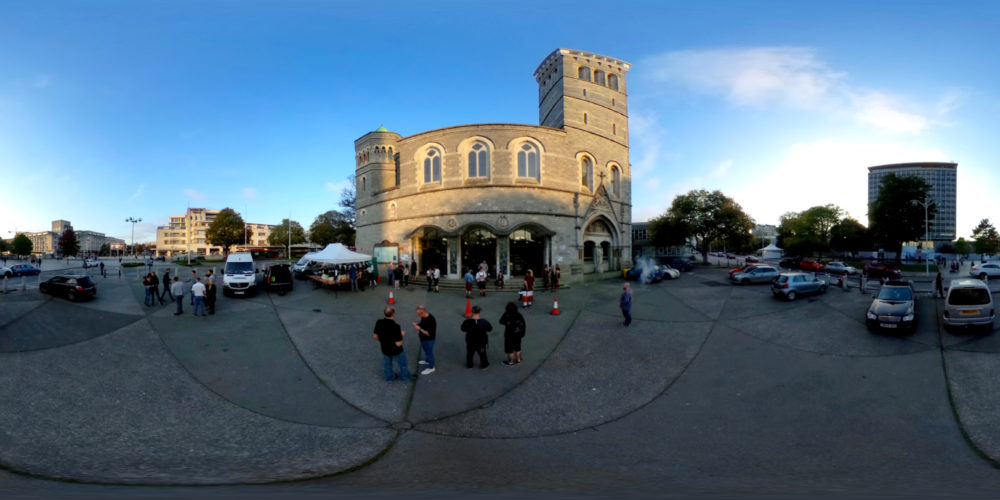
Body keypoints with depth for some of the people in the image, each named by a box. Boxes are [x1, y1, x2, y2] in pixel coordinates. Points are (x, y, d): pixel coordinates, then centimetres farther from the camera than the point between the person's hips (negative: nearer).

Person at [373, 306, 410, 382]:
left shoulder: (379, 323, -20)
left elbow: (375, 336, -4)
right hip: (396, 351, -4)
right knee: (403, 364, 23)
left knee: (387, 364, 29)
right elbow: (398, 344, -31)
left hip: (385, 349, 4)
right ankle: (405, 377, 44)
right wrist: (401, 335, -13)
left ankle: (388, 377, 51)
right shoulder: (395, 326, -36)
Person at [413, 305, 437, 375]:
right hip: (423, 338, 8)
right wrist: (417, 324, -9)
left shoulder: (431, 320, -36)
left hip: (429, 340, -8)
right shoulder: (424, 317, -9)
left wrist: (419, 328, -31)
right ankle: (427, 360, 55)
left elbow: (429, 334, -33)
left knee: (429, 352, 11)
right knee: (426, 350, 30)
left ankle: (431, 368, 30)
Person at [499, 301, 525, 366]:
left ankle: (511, 362, 29)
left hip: (509, 336, -5)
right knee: (517, 348, 25)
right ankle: (518, 359, 41)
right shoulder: (519, 316, -13)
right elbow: (523, 325, -4)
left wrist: (505, 313, -11)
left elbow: (501, 321, -11)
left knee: (509, 349, 15)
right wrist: (522, 334, 9)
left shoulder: (508, 318, -28)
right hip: (518, 335, 5)